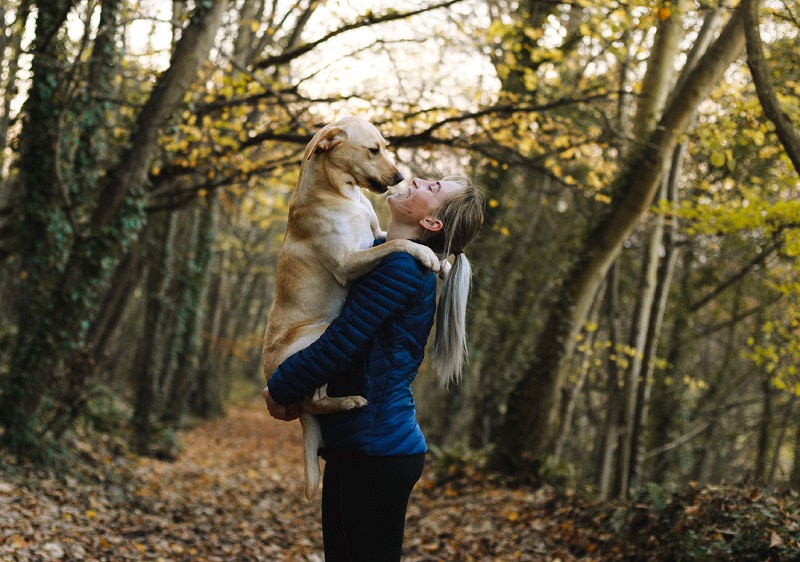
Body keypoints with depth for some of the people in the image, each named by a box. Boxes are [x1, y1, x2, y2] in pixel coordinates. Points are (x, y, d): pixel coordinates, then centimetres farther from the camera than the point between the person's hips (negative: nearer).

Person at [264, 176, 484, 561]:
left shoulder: (401, 266, -17)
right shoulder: (389, 256, 12)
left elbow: (340, 344, -18)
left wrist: (280, 389, -3)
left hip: (376, 448, -9)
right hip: (355, 443, 9)